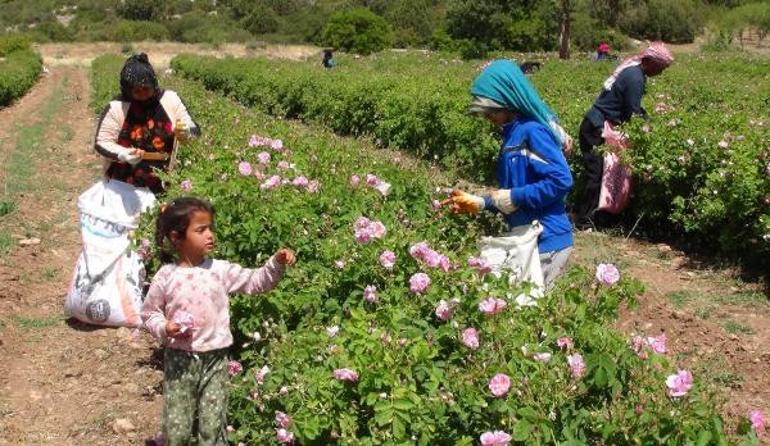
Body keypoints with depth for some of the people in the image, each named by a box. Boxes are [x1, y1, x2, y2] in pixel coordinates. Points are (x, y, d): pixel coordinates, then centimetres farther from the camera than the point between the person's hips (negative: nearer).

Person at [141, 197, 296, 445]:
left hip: (215, 360, 1)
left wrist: (276, 264, -16)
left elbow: (255, 282, 0)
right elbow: (149, 313, 6)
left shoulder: (220, 270, -2)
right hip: (179, 360, -1)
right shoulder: (166, 276, -5)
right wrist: (164, 328, -13)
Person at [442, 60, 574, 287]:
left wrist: (513, 197, -17)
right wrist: (479, 203, 12)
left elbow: (561, 181, -22)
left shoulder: (533, 131, -14)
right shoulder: (513, 134, 13)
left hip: (546, 241, -9)